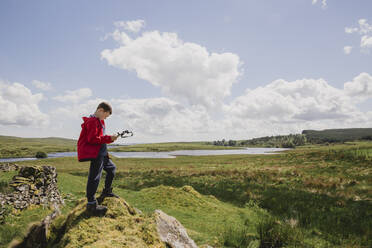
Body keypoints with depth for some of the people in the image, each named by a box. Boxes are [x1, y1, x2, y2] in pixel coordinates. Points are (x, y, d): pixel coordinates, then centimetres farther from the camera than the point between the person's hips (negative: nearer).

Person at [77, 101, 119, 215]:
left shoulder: (99, 121, 19)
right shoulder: (92, 121, -15)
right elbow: (92, 139, -22)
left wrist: (110, 138, 4)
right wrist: (109, 138, -17)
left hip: (101, 152, 11)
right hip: (94, 153, -11)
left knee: (111, 167, 21)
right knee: (94, 177, -11)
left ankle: (106, 192, 34)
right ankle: (91, 204, -8)